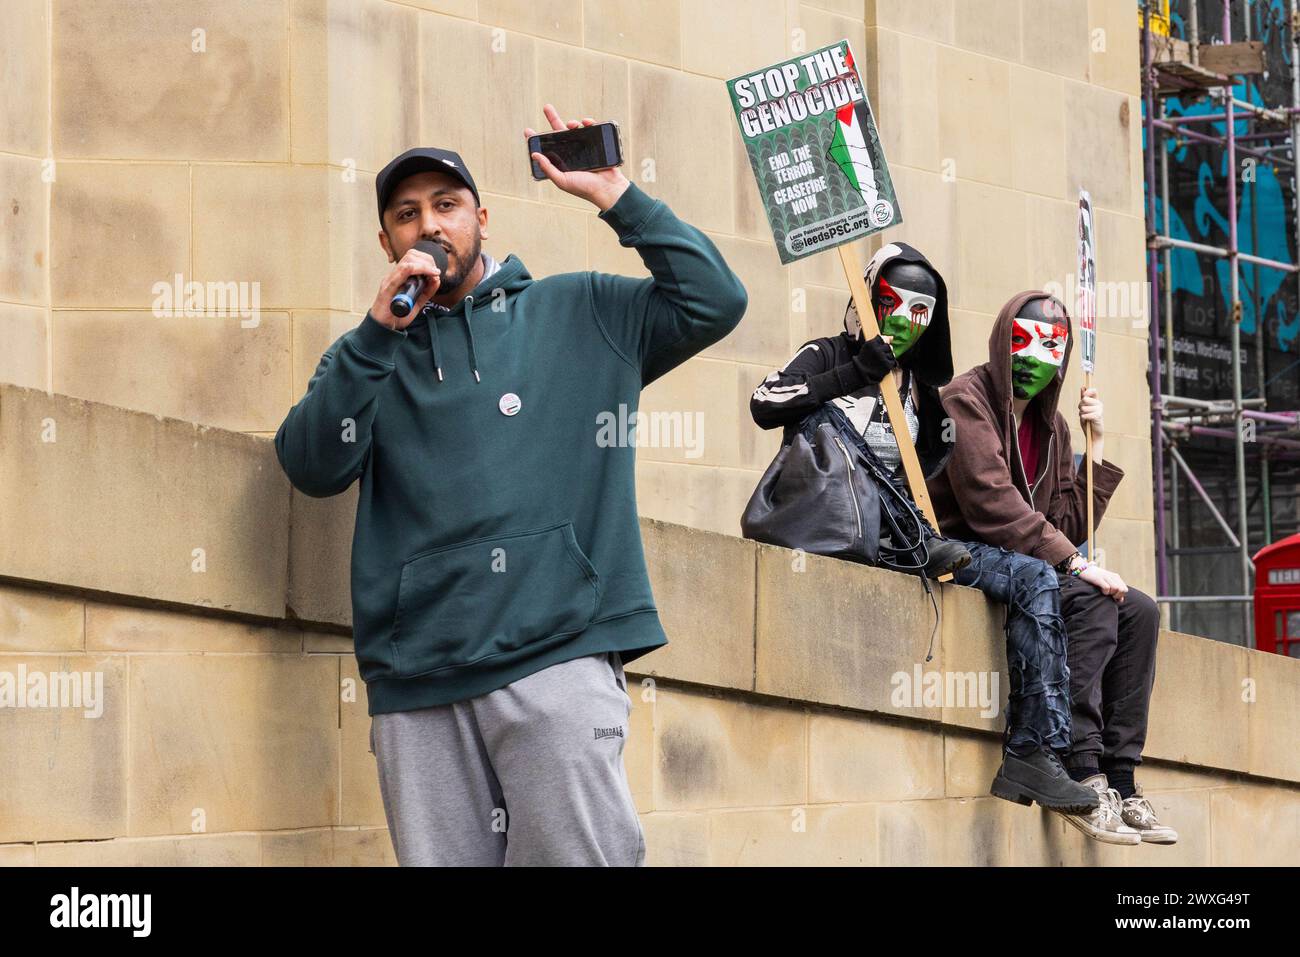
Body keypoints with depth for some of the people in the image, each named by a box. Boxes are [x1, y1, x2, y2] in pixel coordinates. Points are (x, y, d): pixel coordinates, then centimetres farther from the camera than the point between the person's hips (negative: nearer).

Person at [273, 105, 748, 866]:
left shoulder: (580, 314, 15)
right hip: (418, 685, 2)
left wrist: (613, 195, 4)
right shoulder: (369, 357, 19)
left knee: (580, 855, -9)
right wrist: (380, 330, -6)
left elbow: (714, 301, 5)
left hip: (559, 660, -2)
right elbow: (313, 467, 2)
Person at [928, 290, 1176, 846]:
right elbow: (992, 502, -21)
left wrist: (1098, 445, 3)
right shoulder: (967, 399, -8)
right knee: (1090, 599, -28)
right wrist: (1074, 563, -25)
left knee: (1138, 611, -8)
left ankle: (1118, 779, -13)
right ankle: (1083, 775, -33)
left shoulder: (1050, 424, 17)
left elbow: (1069, 526, 9)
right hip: (967, 558, -9)